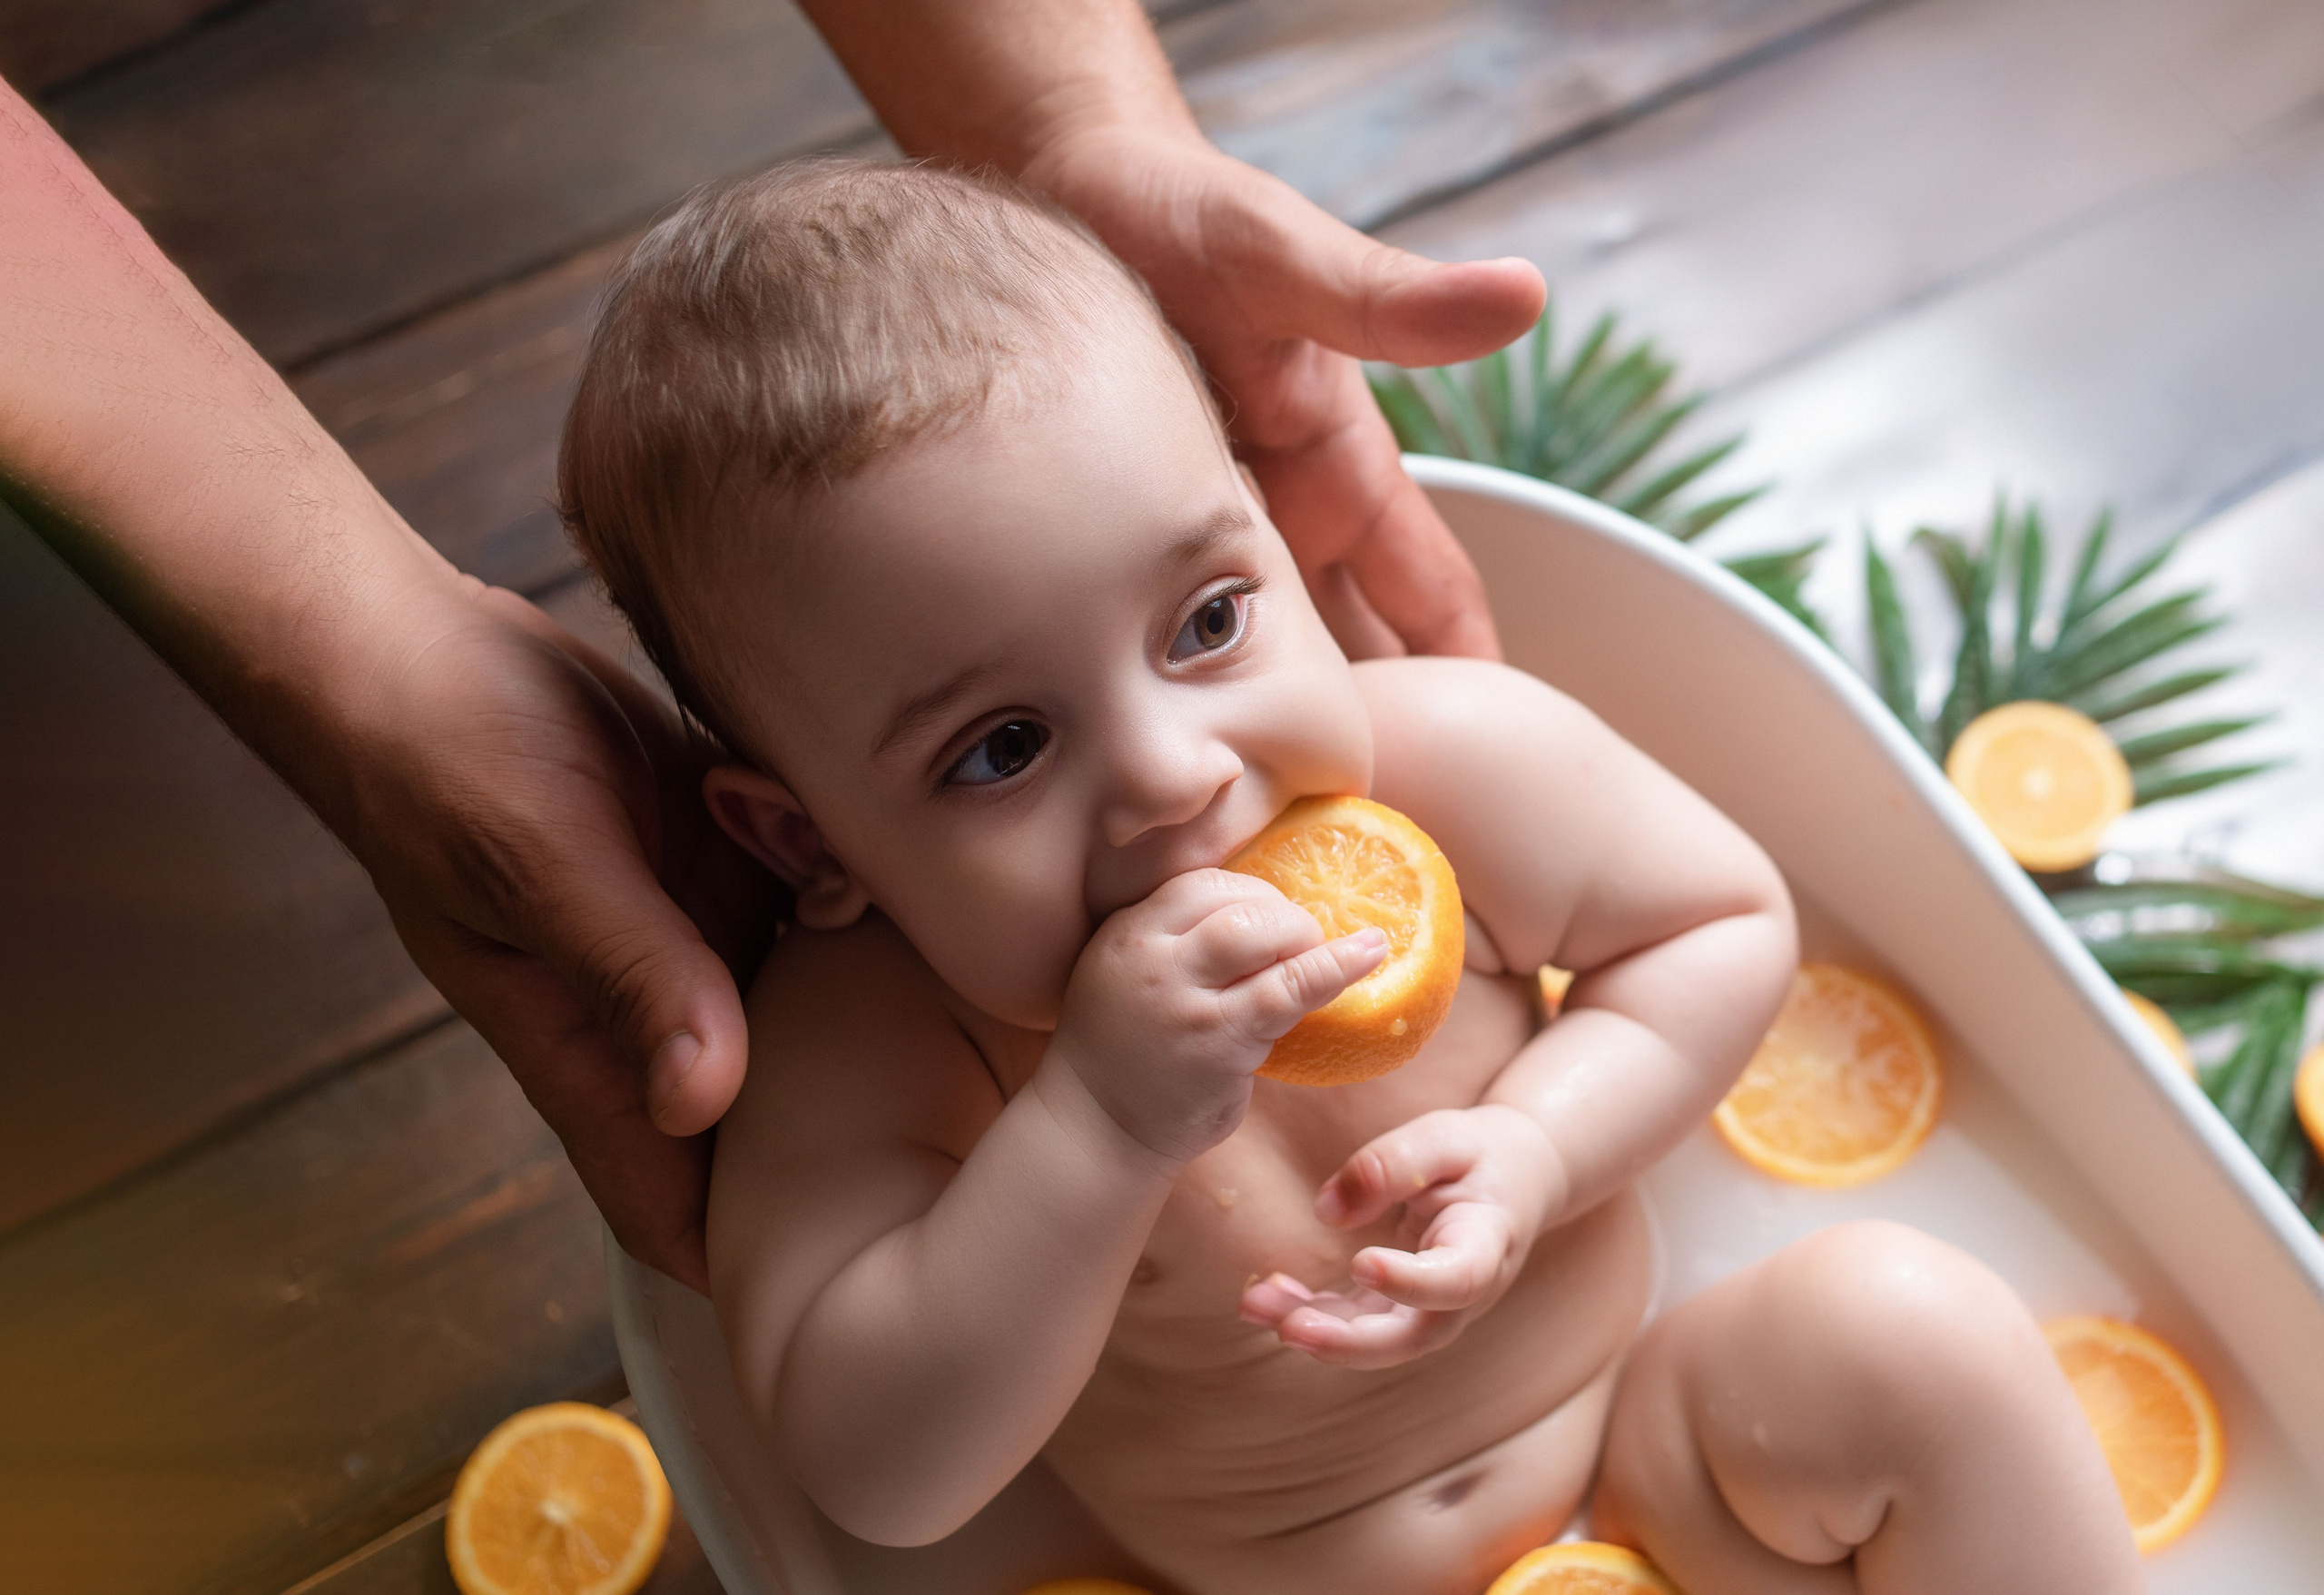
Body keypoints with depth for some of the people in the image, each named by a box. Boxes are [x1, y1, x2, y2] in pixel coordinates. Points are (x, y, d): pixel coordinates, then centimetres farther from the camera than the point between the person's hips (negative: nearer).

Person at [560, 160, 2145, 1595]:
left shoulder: (1450, 761, -19)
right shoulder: (858, 1042, -24)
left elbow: (1727, 920, -3)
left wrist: (1532, 1152, -21)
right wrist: (1103, 1123, -40)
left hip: (1644, 1434, 3)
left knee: (1905, 1323, -16)